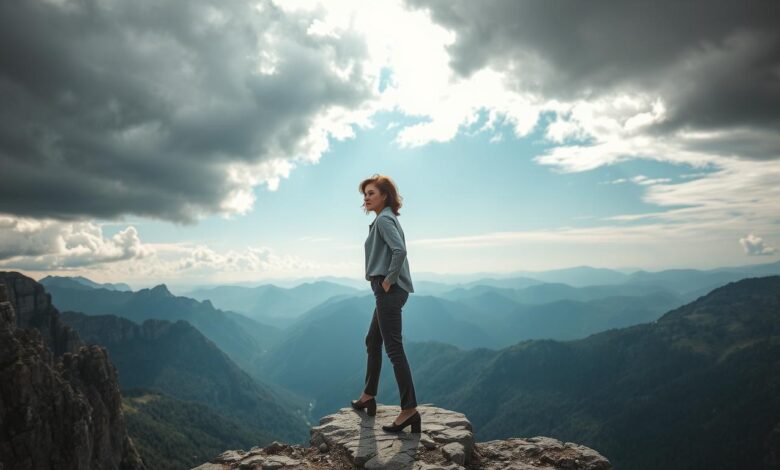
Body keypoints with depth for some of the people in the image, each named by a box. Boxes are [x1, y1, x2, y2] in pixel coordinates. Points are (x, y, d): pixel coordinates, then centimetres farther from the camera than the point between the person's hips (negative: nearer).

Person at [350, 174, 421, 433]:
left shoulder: (384, 219, -11)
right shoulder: (386, 219, 19)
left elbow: (399, 250, -27)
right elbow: (397, 251, 23)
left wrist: (388, 280, -18)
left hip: (389, 291, -11)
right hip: (388, 292, 11)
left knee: (394, 348, -9)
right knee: (372, 342, 20)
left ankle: (409, 410, -5)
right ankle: (368, 396, 32)